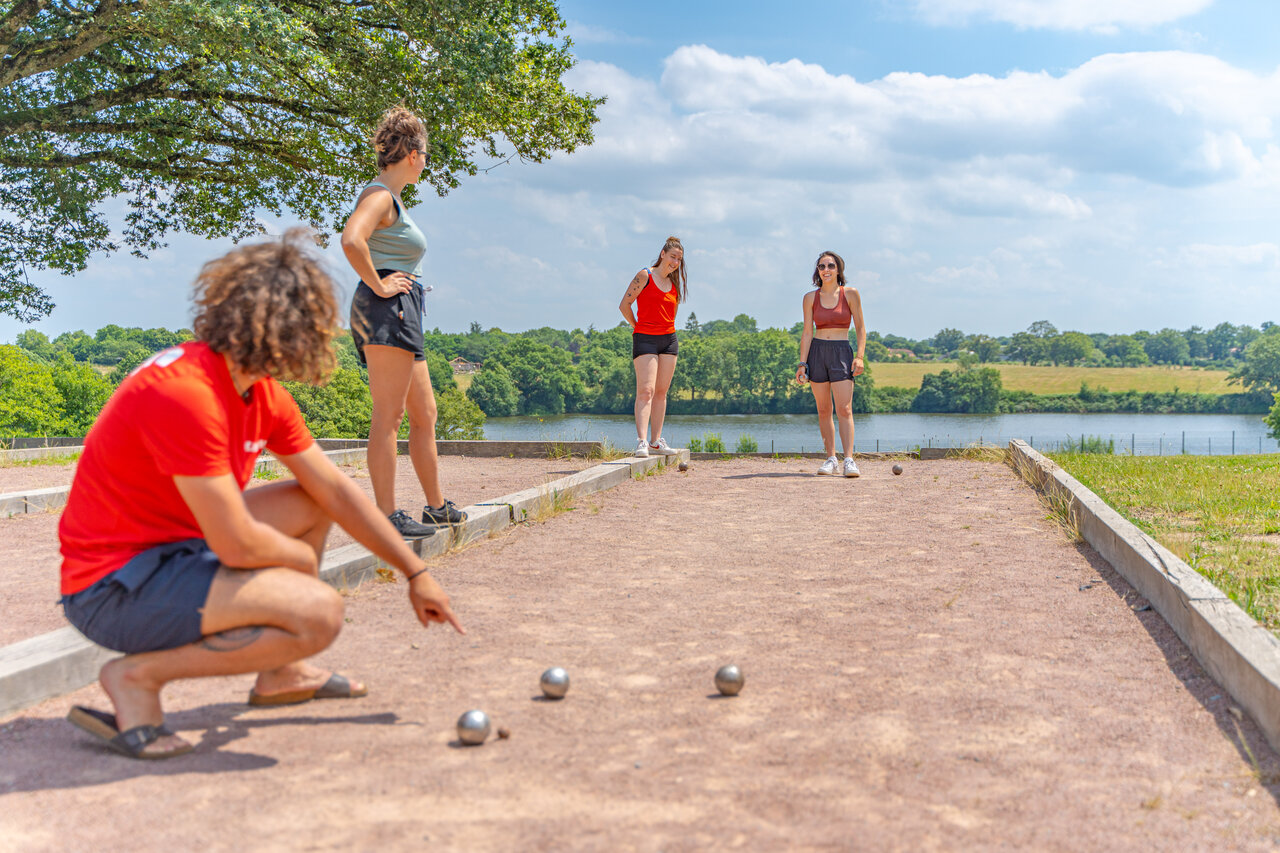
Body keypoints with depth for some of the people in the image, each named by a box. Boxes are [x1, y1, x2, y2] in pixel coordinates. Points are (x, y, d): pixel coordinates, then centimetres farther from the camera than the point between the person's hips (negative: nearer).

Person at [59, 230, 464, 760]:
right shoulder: (186, 393, -26)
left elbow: (336, 491, 11)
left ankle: (280, 673, 20)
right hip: (115, 587, -10)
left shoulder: (263, 395, 4)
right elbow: (239, 545, -26)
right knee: (319, 612, -23)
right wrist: (302, 557, -4)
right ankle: (139, 676, -10)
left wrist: (416, 575, 12)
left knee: (312, 502, 16)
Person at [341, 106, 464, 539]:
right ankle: (387, 515, -8)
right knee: (388, 414, -10)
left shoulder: (391, 198, 21)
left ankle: (437, 505, 22)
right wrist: (378, 286, -19)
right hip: (386, 310, -11)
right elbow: (351, 240, -28)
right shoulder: (380, 195, -9)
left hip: (402, 314, 11)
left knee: (424, 414, 14)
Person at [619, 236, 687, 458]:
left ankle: (656, 441, 11)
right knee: (645, 391, -14)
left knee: (661, 392, 6)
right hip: (645, 339, -6)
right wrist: (637, 327, 0)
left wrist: (666, 329, 15)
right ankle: (641, 442, -20)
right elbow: (624, 305, -6)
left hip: (668, 339, 6)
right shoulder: (645, 276, -5)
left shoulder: (674, 284, 14)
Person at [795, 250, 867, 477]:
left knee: (844, 409, -12)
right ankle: (831, 458, 11)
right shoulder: (810, 298, 6)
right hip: (817, 352, 2)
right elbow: (807, 333, 6)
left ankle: (849, 460, -16)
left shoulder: (850, 294, 1)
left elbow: (860, 328, 2)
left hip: (841, 353, -2)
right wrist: (802, 363, -2)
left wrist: (859, 356, -9)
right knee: (823, 410, 4)